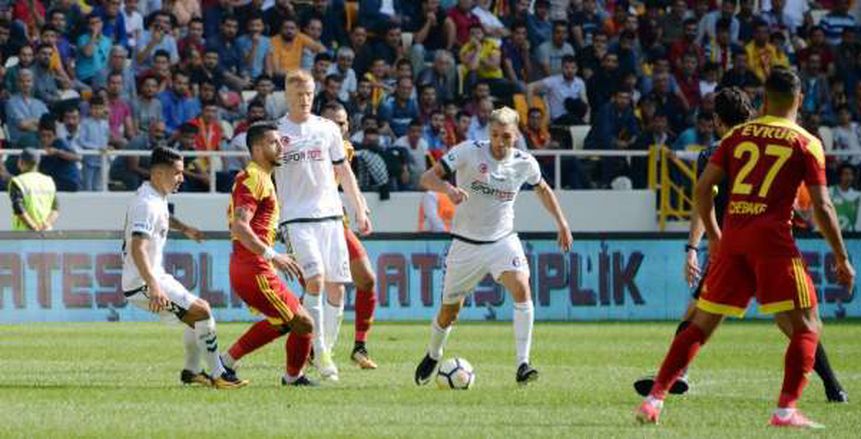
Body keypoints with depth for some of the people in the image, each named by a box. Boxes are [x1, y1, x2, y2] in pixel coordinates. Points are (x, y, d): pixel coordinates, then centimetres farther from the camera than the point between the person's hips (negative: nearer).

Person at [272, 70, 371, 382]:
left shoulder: (327, 129, 10)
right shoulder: (277, 132, 2)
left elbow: (343, 171, 17)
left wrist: (360, 210, 13)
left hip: (330, 215, 4)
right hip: (297, 218, -3)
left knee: (336, 286, 0)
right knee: (315, 278, -19)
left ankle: (328, 349, 13)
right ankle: (320, 353, -15)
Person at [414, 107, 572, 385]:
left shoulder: (525, 163, -4)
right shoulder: (469, 152, -14)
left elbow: (542, 188, 18)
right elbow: (427, 178, -18)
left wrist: (561, 223, 17)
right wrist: (448, 189, -39)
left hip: (503, 240, 1)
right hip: (466, 244, -1)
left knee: (521, 288, -26)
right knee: (449, 311, 8)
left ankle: (523, 365, -24)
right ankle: (433, 356, 40)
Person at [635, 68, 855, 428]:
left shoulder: (738, 135, 13)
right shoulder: (806, 144, 3)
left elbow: (702, 188, 9)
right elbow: (822, 208, -2)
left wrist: (713, 236, 21)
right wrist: (841, 258, 6)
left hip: (732, 238, 4)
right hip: (773, 239, -4)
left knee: (700, 325, 13)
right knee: (806, 328, 3)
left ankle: (654, 399, 8)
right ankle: (786, 410, -11)